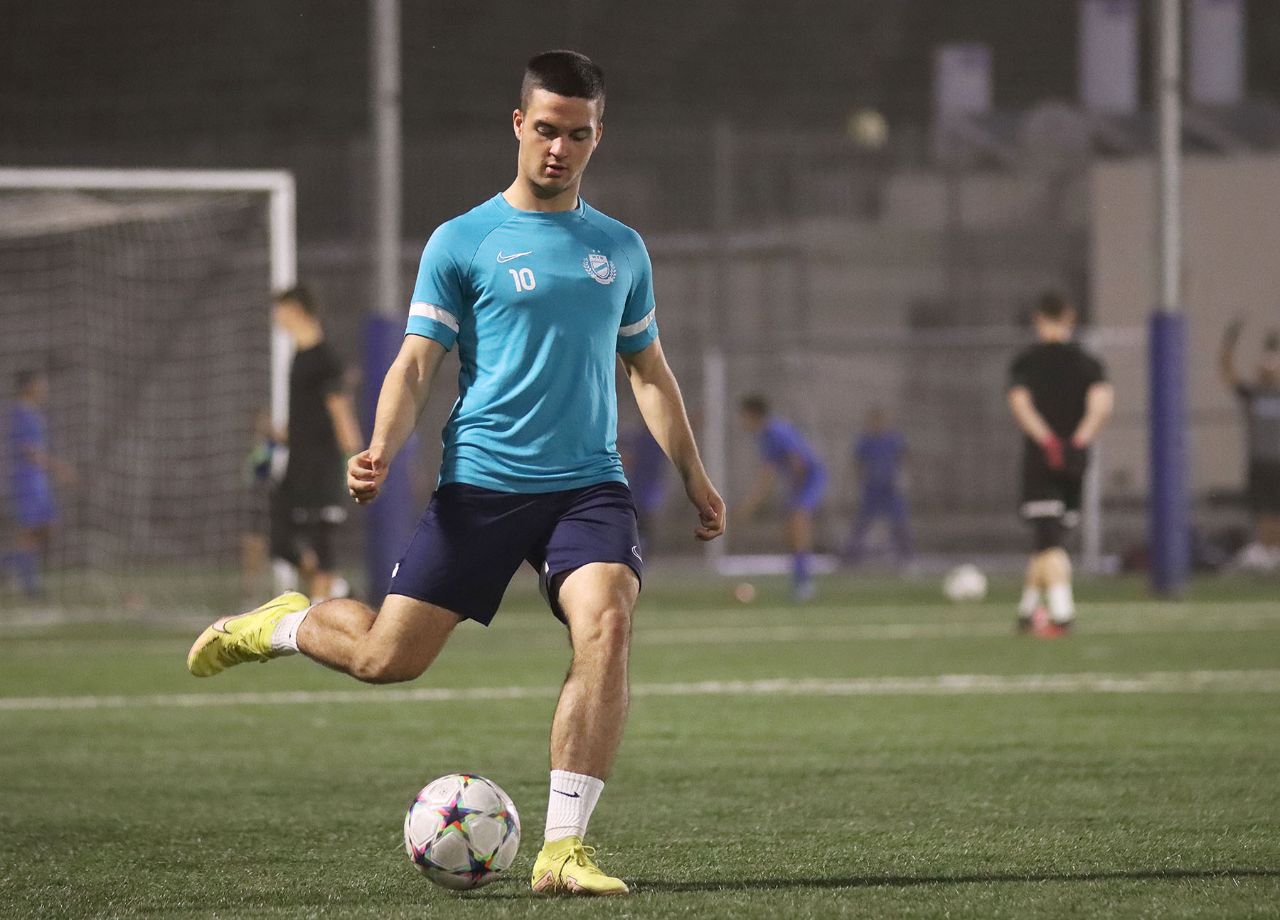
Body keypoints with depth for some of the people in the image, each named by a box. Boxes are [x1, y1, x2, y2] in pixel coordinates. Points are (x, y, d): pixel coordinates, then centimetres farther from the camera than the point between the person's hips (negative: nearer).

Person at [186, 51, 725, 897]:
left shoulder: (621, 250, 13)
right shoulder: (462, 242, 2)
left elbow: (649, 372, 23)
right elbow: (417, 364, -1)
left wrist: (695, 477, 17)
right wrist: (381, 451, -18)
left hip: (589, 484, 2)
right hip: (481, 482, -2)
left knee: (606, 624, -24)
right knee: (386, 656, -4)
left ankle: (564, 847, -20)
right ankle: (282, 625, 31)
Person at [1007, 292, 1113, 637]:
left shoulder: (1024, 362, 3)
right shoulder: (1088, 363, 7)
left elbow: (1019, 403, -13)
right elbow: (1103, 403, -10)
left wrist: (1046, 440, -19)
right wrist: (1080, 440, -13)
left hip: (1039, 460, -3)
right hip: (1075, 464, 3)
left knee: (1048, 543, -9)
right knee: (1051, 540, 16)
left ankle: (1062, 612, -26)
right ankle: (1027, 612, 23)